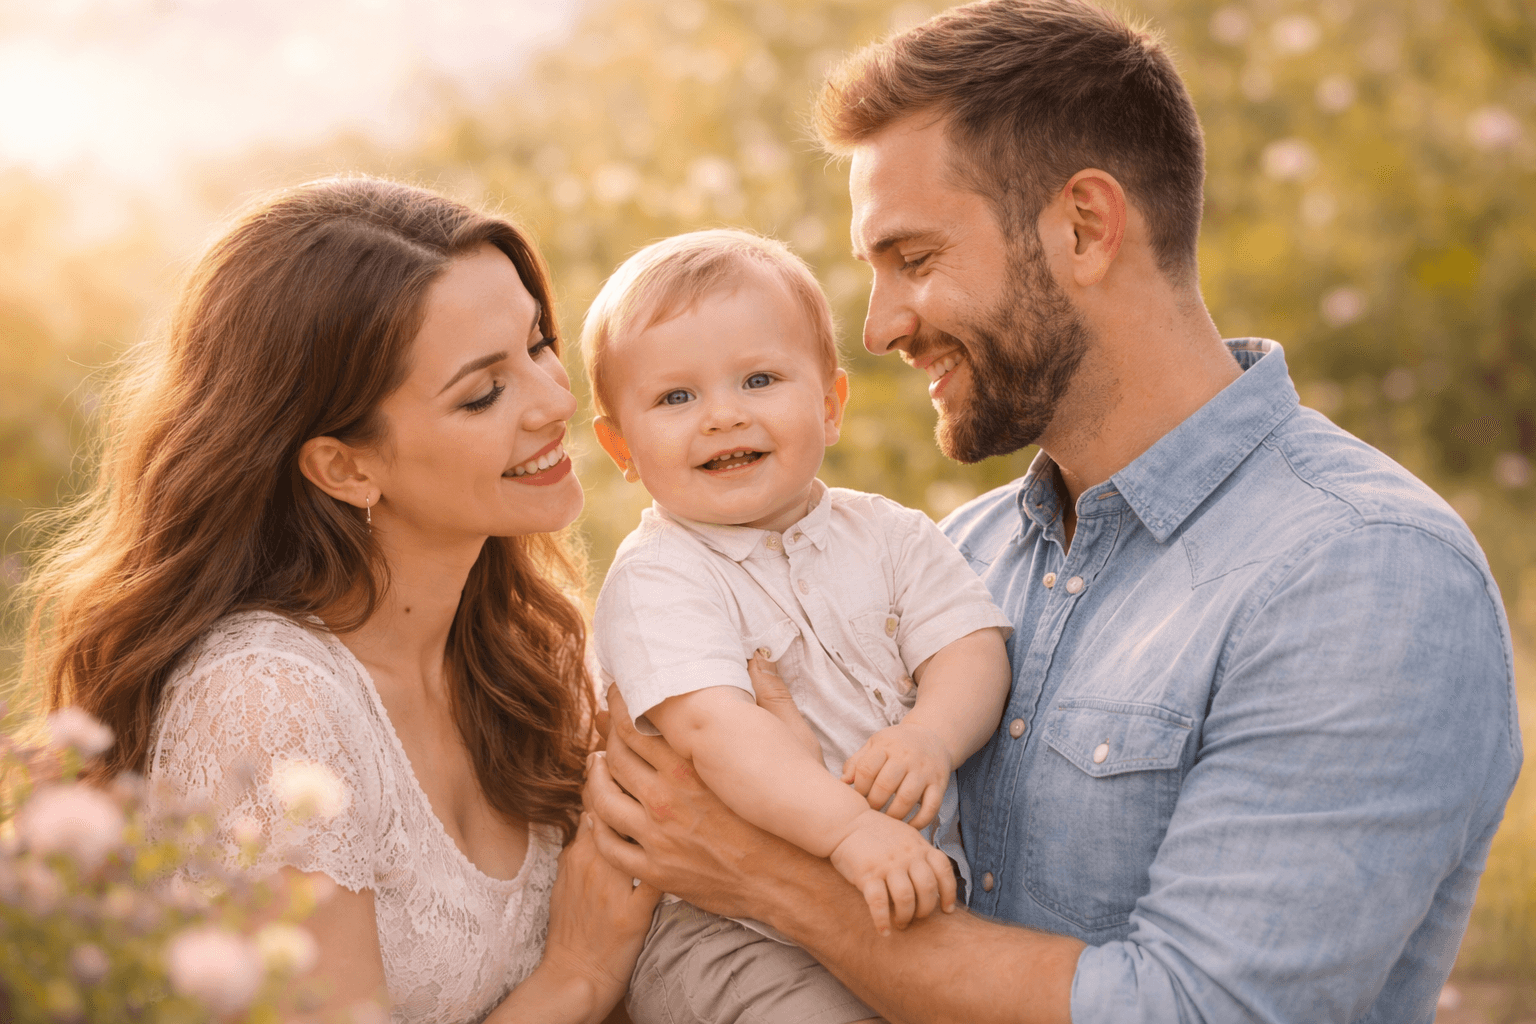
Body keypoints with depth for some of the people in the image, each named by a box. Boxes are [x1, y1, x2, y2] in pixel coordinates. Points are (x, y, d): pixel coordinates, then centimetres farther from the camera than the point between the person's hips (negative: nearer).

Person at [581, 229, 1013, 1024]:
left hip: (920, 886, 6)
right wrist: (849, 830, -36)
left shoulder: (888, 535, 9)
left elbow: (971, 646, 0)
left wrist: (929, 737, -23)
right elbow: (713, 726, -23)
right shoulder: (655, 580, -9)